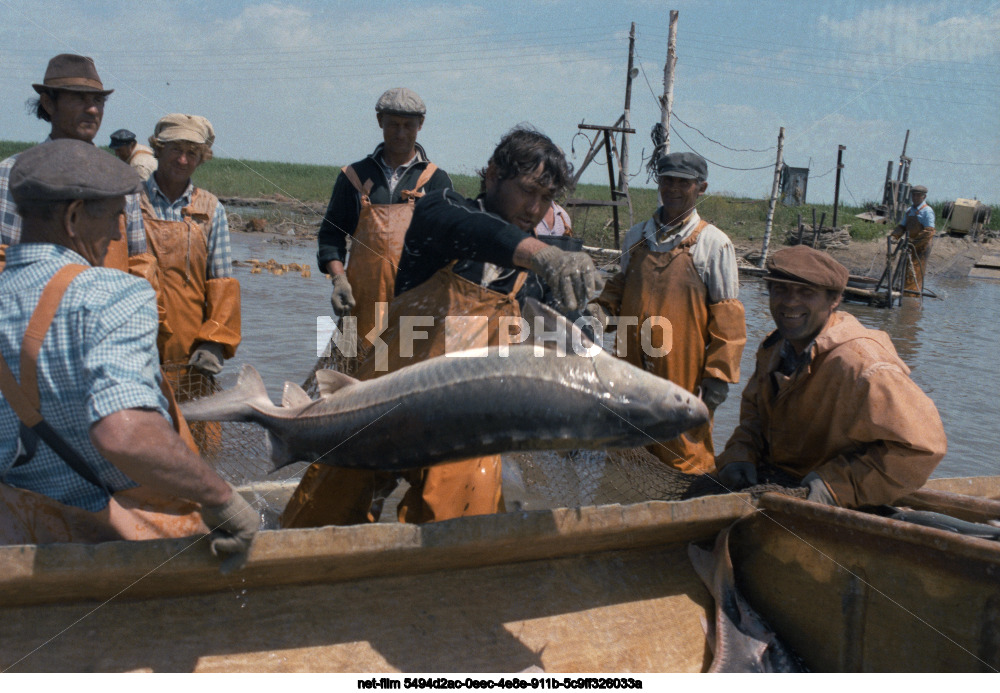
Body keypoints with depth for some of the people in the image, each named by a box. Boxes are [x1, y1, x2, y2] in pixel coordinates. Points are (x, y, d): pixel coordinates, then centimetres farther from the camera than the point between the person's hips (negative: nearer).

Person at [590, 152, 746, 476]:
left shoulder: (714, 243, -3)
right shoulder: (636, 236, 10)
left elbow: (726, 316, -4)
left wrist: (719, 373, -8)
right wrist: (601, 309, 0)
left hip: (683, 376, -5)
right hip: (631, 366, 5)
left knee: (682, 456, 2)